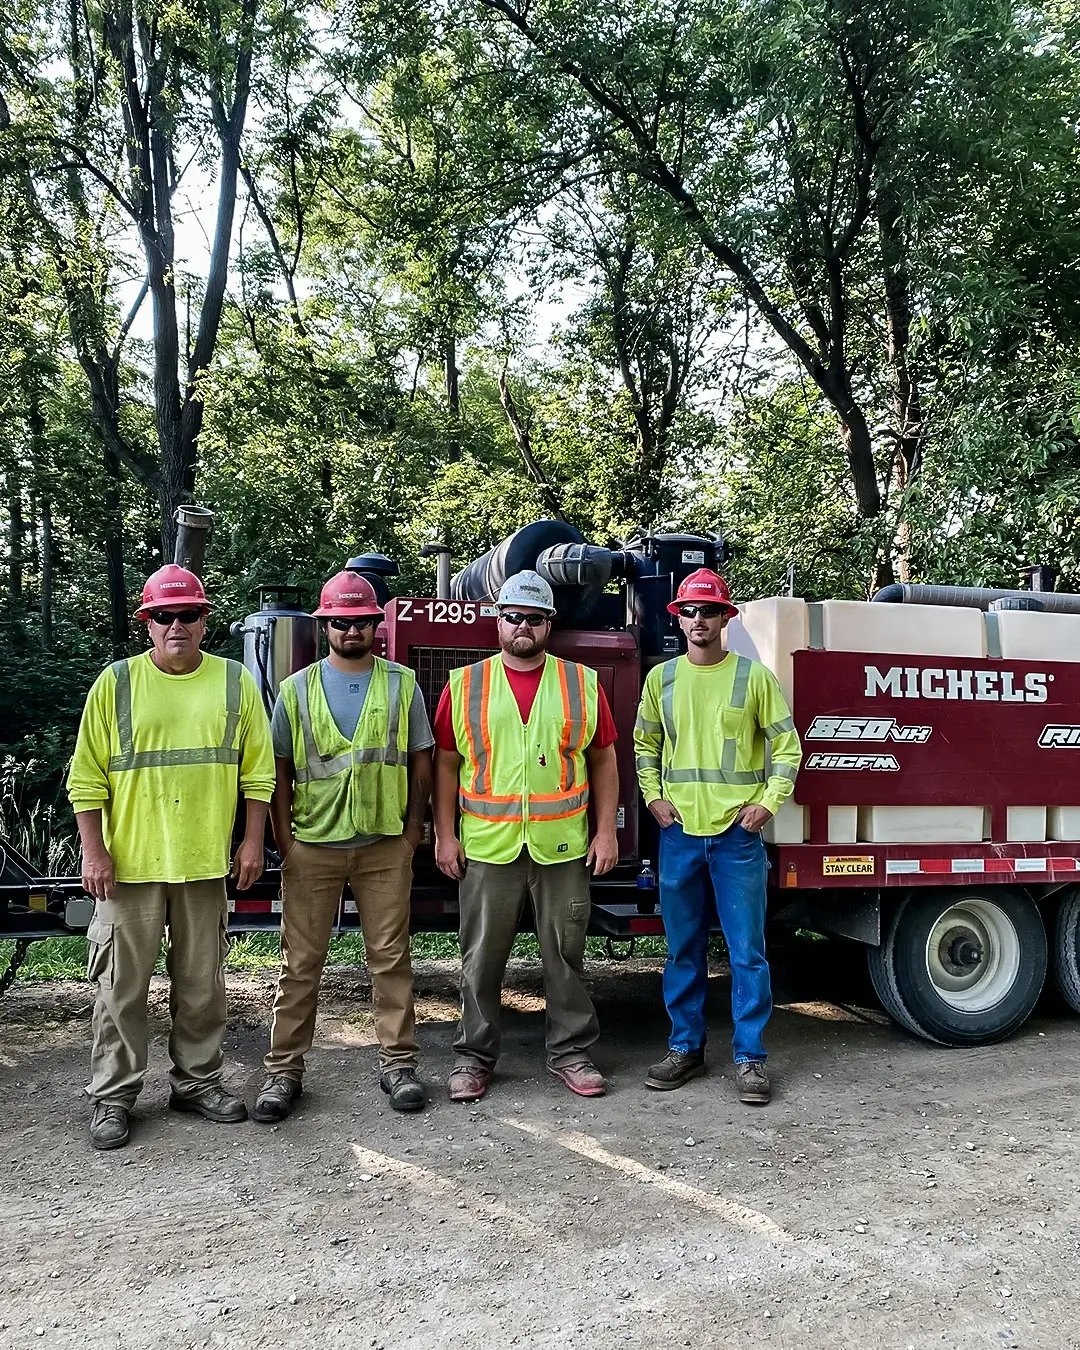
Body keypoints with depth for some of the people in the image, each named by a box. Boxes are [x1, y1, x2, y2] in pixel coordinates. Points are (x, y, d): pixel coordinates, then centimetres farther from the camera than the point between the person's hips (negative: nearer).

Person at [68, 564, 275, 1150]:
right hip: (131, 860, -1)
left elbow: (257, 771, 6)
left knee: (202, 982, 12)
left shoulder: (235, 682, 5)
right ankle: (112, 1096, 18)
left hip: (205, 861, 2)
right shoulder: (115, 683, 0)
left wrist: (253, 841, 0)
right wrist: (93, 851, -6)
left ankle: (197, 1080, 27)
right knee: (122, 984, 5)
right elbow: (87, 777, 0)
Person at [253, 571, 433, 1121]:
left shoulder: (402, 684, 4)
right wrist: (284, 839, -2)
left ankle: (397, 1062, 18)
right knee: (301, 963, 5)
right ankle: (283, 1070, 14)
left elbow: (419, 762, 6)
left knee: (390, 957, 7)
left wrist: (411, 833, 0)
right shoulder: (297, 689, 4)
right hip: (312, 846, 0)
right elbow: (278, 769, 5)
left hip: (385, 844, 0)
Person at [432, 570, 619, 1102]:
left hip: (563, 847, 0)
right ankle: (474, 1055, 22)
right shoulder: (465, 685, 4)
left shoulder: (582, 683, 5)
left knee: (565, 954, 9)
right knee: (482, 958, 9)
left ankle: (569, 1052, 23)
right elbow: (446, 764, 6)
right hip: (487, 847, 0)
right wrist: (445, 835, 0)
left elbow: (603, 761, 8)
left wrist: (606, 831, 2)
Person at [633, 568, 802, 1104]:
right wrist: (653, 796, 4)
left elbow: (786, 746, 3)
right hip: (679, 832, 3)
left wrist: (768, 801, -7)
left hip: (737, 833, -2)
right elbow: (645, 745, 17)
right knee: (683, 950, 11)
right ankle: (685, 1047, 23)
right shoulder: (661, 678, 8)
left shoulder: (754, 676, 0)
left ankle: (749, 1056, 12)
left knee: (747, 952, 1)